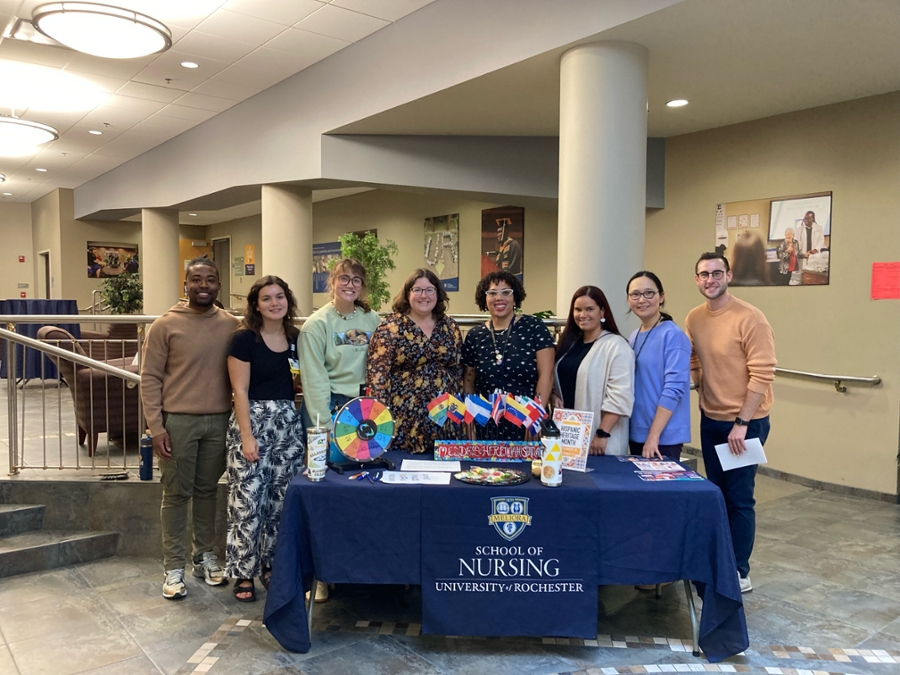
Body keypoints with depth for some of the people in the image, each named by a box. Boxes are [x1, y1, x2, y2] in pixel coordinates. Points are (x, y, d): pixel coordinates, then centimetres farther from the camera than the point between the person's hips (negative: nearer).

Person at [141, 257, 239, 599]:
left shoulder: (231, 325, 3)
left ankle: (205, 556, 29)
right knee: (176, 494, 6)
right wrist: (156, 426, -9)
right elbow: (150, 378, -4)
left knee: (207, 491, 15)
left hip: (219, 420, 3)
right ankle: (174, 567, 16)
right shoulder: (166, 325, -5)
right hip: (177, 421, -3)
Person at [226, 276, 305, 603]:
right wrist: (247, 436, -15)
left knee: (282, 499, 9)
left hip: (289, 422, 5)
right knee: (247, 500, -4)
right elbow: (240, 390, -10)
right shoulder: (244, 339, -7)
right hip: (252, 419, -5)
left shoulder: (297, 338, 7)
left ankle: (271, 564, 24)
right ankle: (243, 572, 10)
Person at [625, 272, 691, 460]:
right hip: (636, 432, 7)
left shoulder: (673, 336, -13)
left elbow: (673, 388, -19)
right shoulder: (634, 337, 9)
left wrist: (653, 436, -22)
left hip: (664, 436, -7)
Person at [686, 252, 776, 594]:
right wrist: (707, 396, 2)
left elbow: (763, 374, -18)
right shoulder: (694, 319, 3)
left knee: (739, 499, 0)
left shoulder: (750, 318, -16)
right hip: (710, 420, 6)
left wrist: (741, 423, -19)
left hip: (745, 422, -6)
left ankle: (739, 572, 15)